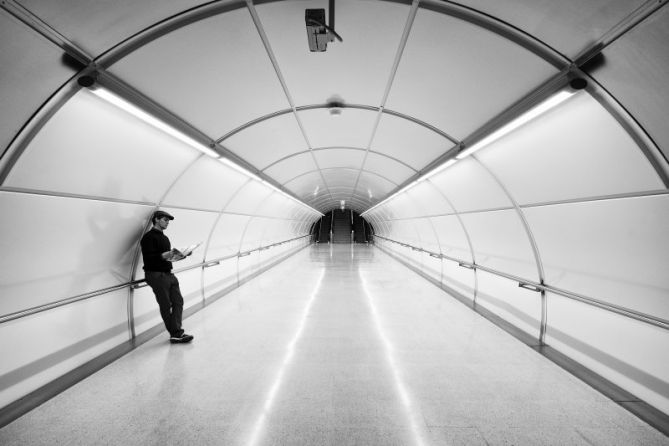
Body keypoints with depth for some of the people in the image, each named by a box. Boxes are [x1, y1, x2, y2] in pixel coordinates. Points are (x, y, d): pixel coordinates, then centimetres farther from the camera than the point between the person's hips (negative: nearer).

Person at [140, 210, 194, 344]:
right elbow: (148, 258, -18)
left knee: (178, 301, 2)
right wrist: (163, 255, -31)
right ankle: (176, 333, 5)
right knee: (166, 306, -2)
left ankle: (176, 333, 6)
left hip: (168, 274, 9)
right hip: (156, 275, -9)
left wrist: (179, 256, 4)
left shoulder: (164, 237, 20)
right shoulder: (149, 237, -8)